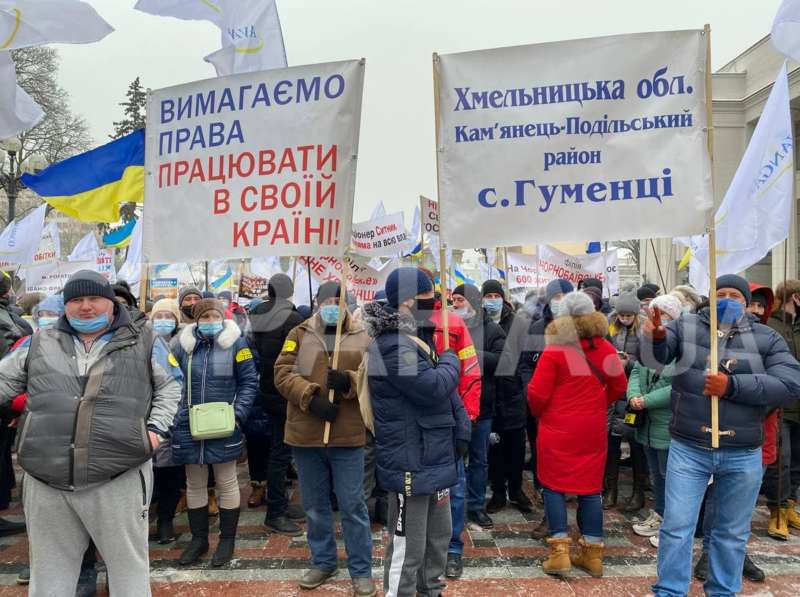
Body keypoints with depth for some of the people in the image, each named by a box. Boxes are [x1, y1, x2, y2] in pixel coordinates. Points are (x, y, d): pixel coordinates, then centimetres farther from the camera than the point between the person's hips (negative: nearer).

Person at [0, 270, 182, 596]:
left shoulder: (145, 343, 4)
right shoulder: (40, 344, 12)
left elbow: (170, 385, 11)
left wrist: (156, 428, -1)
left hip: (119, 479, -3)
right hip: (45, 483, 3)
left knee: (128, 566, 10)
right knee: (49, 570, 19)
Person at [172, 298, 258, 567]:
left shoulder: (236, 343, -6)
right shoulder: (184, 344, 1)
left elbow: (249, 382, -4)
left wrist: (238, 413, -15)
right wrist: (175, 413, -4)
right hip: (188, 426, 3)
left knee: (226, 484, 10)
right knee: (194, 484, 15)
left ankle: (227, 540, 25)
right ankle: (198, 538, 32)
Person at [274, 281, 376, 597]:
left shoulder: (363, 337, 3)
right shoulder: (299, 334, 5)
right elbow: (282, 373, -4)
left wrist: (349, 382, -20)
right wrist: (311, 396, -17)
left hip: (348, 435, -2)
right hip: (305, 434, 2)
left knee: (352, 505, 5)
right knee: (314, 505, 15)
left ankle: (361, 570, 19)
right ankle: (323, 562, 34)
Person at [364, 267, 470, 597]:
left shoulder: (420, 338, 12)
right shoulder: (393, 345, -21)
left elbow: (448, 389, 14)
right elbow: (435, 386, -30)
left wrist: (461, 430, 4)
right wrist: (451, 360, -9)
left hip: (435, 457, 10)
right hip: (411, 463, -10)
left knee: (439, 535, 23)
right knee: (408, 547, 3)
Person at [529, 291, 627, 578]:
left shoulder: (554, 351, -13)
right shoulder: (605, 348, -1)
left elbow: (537, 394, -14)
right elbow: (619, 386, 8)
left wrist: (539, 413, 6)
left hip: (558, 429, -4)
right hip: (593, 429, 4)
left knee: (554, 486, 8)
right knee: (591, 487, 12)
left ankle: (559, 553, 6)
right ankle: (592, 553, 20)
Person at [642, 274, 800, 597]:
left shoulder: (767, 338, 2)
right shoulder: (686, 326, 1)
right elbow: (654, 358, -11)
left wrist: (733, 385, -19)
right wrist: (655, 337, -34)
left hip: (743, 455, 1)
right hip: (687, 449, -1)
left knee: (732, 533, 18)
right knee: (676, 527, 5)